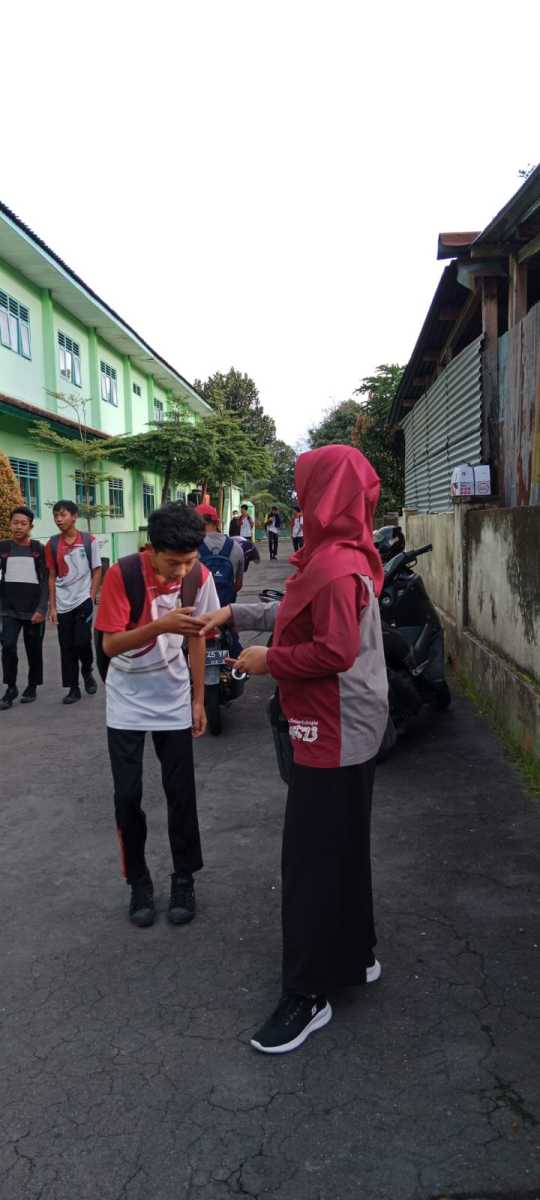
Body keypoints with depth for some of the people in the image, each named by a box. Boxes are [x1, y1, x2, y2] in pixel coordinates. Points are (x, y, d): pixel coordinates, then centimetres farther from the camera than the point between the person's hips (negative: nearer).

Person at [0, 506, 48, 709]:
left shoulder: (39, 549, -1)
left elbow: (45, 580, -3)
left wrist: (42, 608, -12)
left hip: (33, 609, -1)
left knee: (34, 650, 7)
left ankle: (32, 687, 24)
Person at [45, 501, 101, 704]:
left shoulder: (89, 541, -3)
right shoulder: (52, 544, 2)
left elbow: (97, 571, 1)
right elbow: (52, 577, 6)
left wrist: (92, 598, -7)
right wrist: (52, 606, 2)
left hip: (83, 600, -2)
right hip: (63, 603, 3)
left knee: (82, 641, -11)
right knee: (67, 646, 4)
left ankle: (87, 672, 19)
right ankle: (73, 688, 15)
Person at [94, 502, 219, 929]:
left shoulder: (199, 577, -13)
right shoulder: (122, 575, -22)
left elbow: (196, 638, 0)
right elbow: (111, 644, -21)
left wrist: (199, 700, 3)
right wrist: (161, 625, -37)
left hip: (174, 701, 2)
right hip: (127, 703, -1)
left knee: (181, 793, 3)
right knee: (127, 795, 2)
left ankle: (184, 879, 22)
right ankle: (139, 882, 21)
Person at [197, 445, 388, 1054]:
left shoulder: (336, 564, -22)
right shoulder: (344, 554, 10)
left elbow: (336, 651, -26)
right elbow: (300, 614, 18)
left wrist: (269, 660, -13)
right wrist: (234, 613, 17)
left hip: (333, 733, -10)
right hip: (350, 728, 10)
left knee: (311, 860, 0)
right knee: (344, 849, 21)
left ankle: (307, 995, 13)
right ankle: (355, 956, 37)